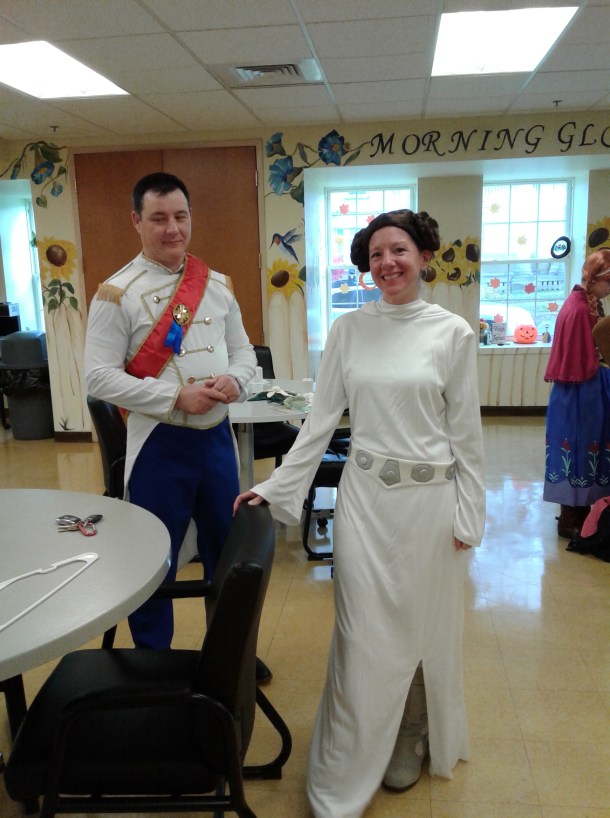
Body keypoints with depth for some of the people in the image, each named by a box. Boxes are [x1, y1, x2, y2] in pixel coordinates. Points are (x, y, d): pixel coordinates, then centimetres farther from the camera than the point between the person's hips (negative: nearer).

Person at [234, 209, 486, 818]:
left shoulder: (452, 333, -4)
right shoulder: (348, 330, 1)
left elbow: (465, 432, -1)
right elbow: (320, 419, 3)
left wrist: (469, 516, 0)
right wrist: (276, 488, 1)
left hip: (429, 498, -1)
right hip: (365, 495, 1)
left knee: (422, 626, 14)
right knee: (363, 634, 6)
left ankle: (410, 742, 41)